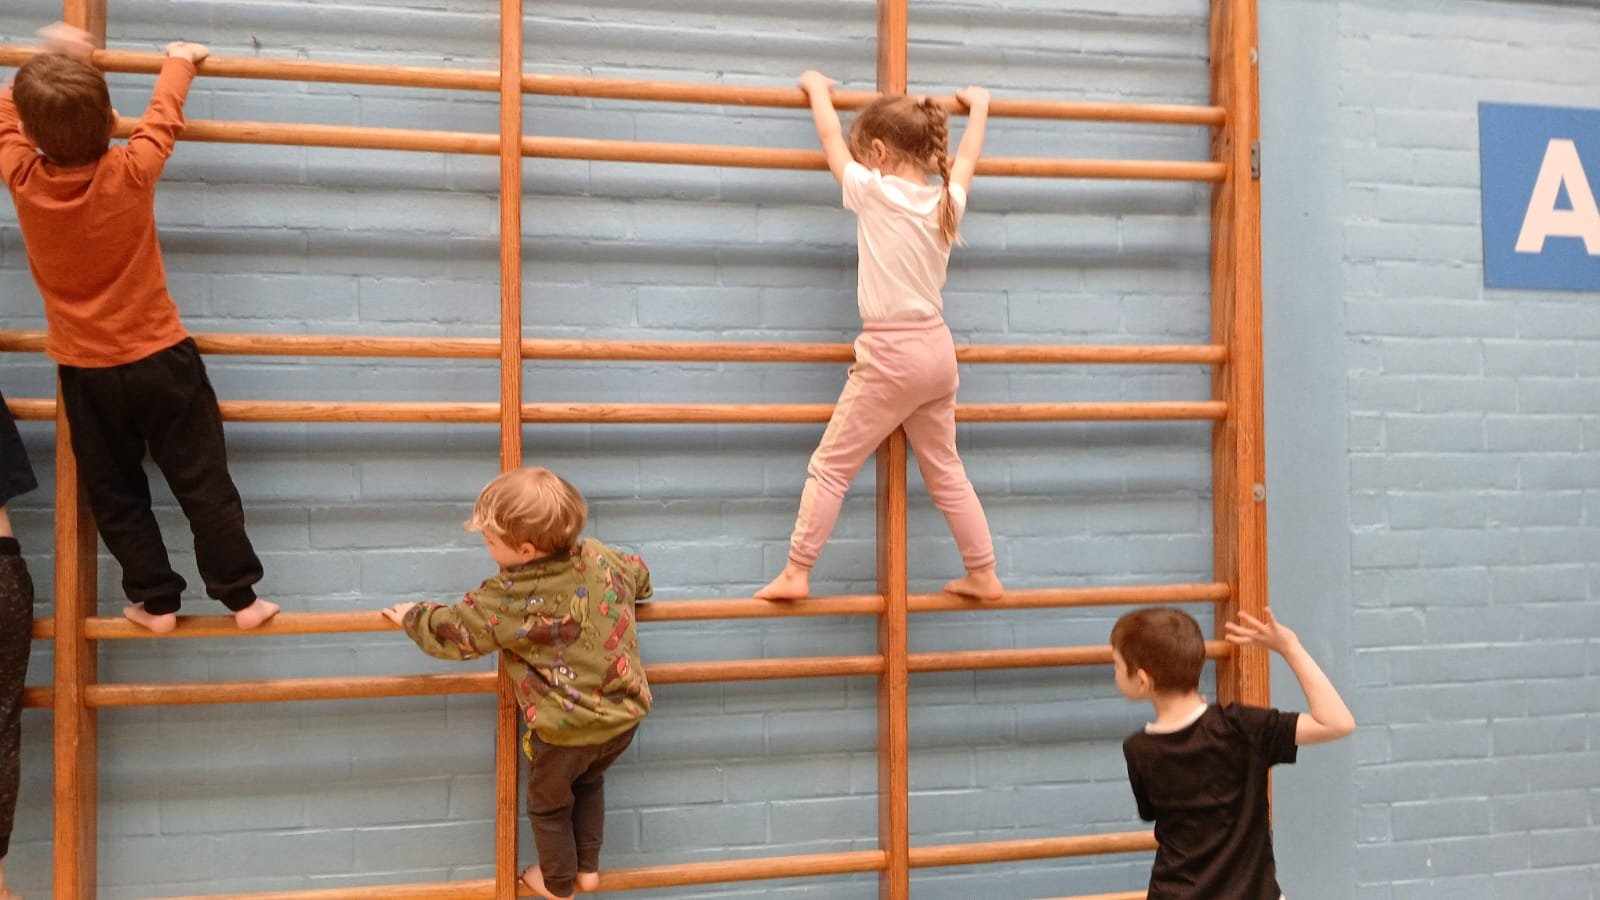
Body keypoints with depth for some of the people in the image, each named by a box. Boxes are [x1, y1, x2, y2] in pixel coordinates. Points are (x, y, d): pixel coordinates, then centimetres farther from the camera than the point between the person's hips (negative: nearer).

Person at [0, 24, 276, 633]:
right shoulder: (131, 173, -17)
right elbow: (162, 118, 3)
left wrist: (50, 61, 23)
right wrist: (179, 61, 20)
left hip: (84, 371, 2)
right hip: (159, 359, -2)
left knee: (115, 495, 15)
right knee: (204, 483, 7)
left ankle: (155, 600, 22)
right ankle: (240, 595, 13)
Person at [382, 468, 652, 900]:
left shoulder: (504, 599, -23)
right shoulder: (600, 557, -7)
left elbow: (452, 630, -10)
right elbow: (639, 574, 14)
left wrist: (412, 616, 10)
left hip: (565, 730, -5)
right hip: (625, 714, 5)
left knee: (549, 803, 24)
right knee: (589, 781, 34)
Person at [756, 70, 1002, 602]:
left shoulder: (873, 193, -10)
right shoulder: (948, 200, 5)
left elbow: (832, 139, 7)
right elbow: (968, 157, 27)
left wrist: (818, 89, 25)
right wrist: (979, 106, 45)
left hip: (890, 355, -7)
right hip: (938, 349, 7)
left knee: (830, 467, 2)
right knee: (945, 470, 17)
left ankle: (796, 574, 6)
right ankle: (983, 575, 23)